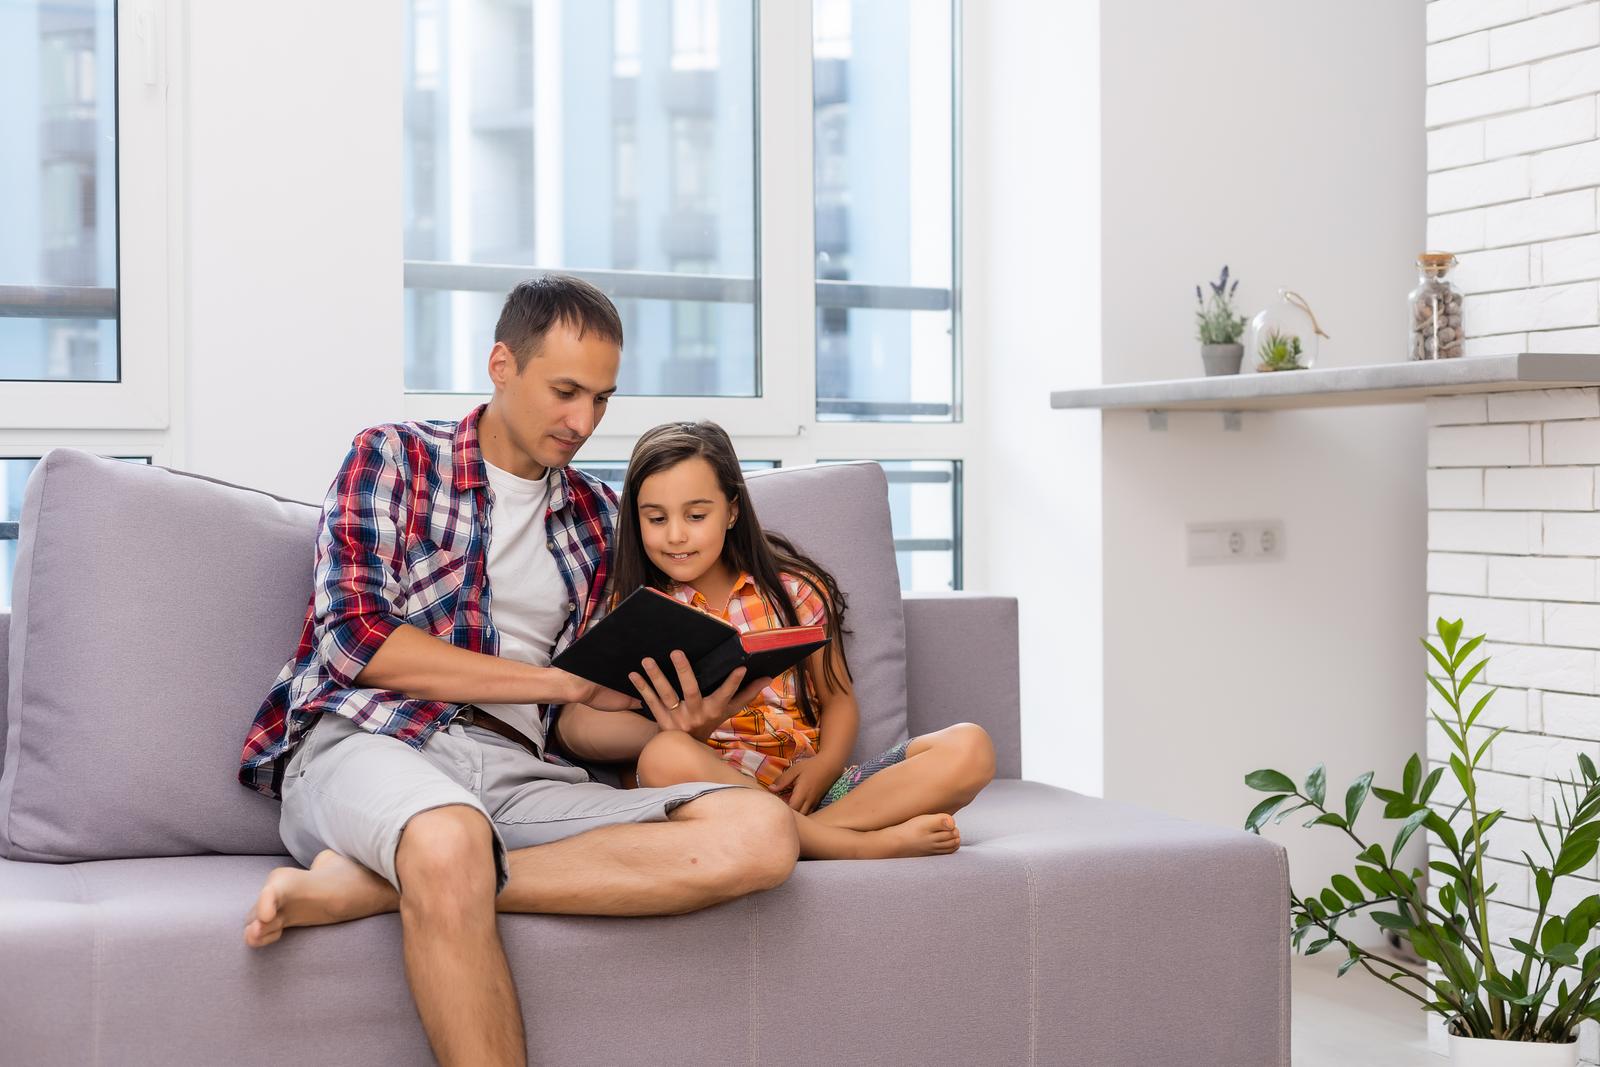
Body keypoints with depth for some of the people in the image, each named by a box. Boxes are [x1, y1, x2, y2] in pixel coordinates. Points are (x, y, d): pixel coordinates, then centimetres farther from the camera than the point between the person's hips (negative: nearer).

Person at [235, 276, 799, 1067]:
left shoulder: (596, 517, 23)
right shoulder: (394, 457, 10)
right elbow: (358, 639, -5)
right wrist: (566, 681, -6)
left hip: (517, 767, 5)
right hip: (369, 739, -5)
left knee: (761, 835, -24)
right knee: (450, 841, -44)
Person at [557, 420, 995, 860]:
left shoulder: (794, 591, 11)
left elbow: (839, 698, 13)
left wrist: (824, 765, -10)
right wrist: (682, 729, -27)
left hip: (808, 789, 2)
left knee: (970, 747, -18)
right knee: (666, 757, -38)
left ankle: (812, 832, -30)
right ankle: (869, 845, -31)